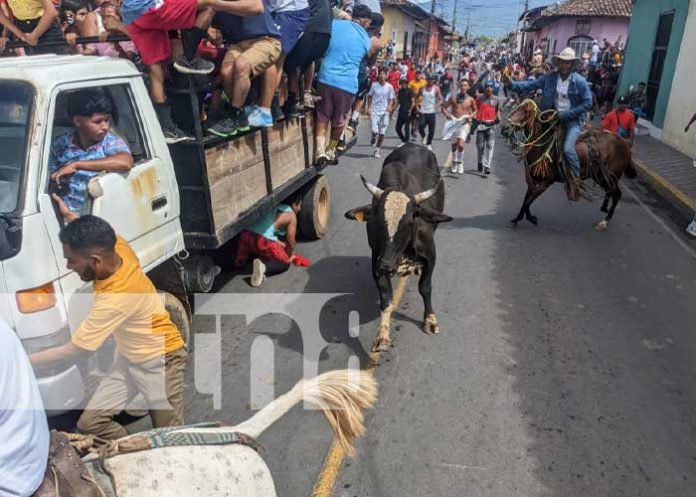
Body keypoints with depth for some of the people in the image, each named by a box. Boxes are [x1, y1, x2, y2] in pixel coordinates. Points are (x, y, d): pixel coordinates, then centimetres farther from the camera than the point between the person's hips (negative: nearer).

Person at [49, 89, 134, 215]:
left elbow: (126, 163, -30)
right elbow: (50, 179, 15)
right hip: (64, 211, 3)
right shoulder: (60, 144, 3)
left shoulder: (111, 142, -7)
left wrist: (76, 165, -26)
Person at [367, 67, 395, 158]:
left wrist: (390, 106, -16)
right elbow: (370, 96, 9)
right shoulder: (374, 85, -1)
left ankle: (377, 150, 17)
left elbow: (391, 99, 4)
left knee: (382, 133, 1)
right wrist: (369, 107, 1)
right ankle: (373, 138, 20)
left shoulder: (389, 87, -1)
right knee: (375, 130, -17)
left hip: (385, 112, 1)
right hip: (374, 111, -1)